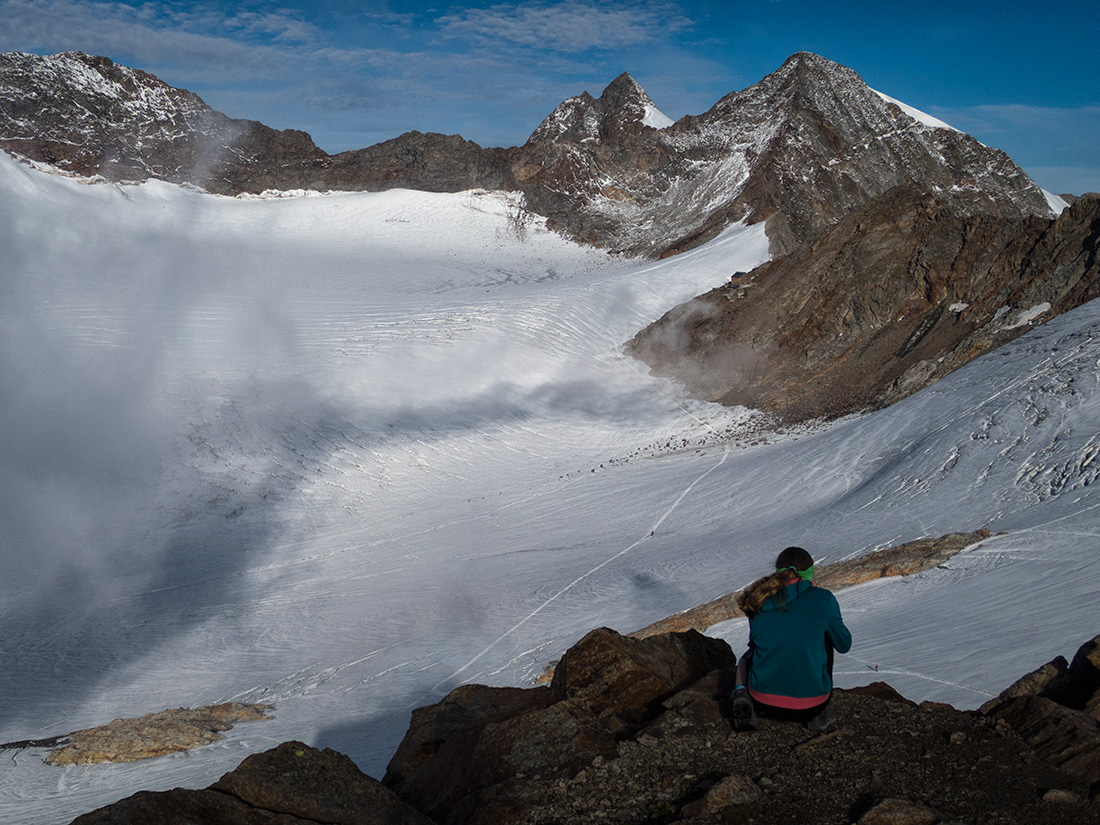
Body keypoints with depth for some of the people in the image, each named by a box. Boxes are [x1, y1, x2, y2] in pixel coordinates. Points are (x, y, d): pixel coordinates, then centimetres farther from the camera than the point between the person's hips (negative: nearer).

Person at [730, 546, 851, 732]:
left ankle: (741, 699, 3)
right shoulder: (823, 599, -8)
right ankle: (818, 712, 17)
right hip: (810, 706, 0)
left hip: (763, 701, 0)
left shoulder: (759, 600, -1)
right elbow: (844, 645, 7)